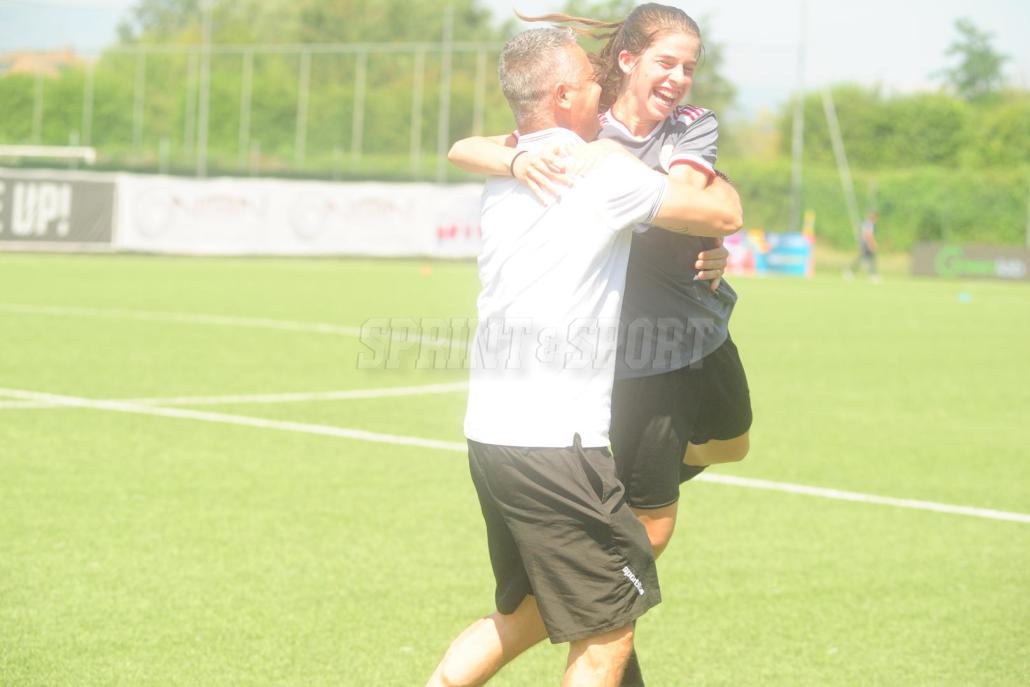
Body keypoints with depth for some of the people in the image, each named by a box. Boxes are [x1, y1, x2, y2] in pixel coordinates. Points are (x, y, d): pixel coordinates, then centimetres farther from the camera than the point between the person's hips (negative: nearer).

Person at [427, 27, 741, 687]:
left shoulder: (504, 179, 13)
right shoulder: (604, 172, -10)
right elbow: (726, 214, -4)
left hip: (490, 435, 8)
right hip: (556, 443, -8)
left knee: (525, 614, 24)